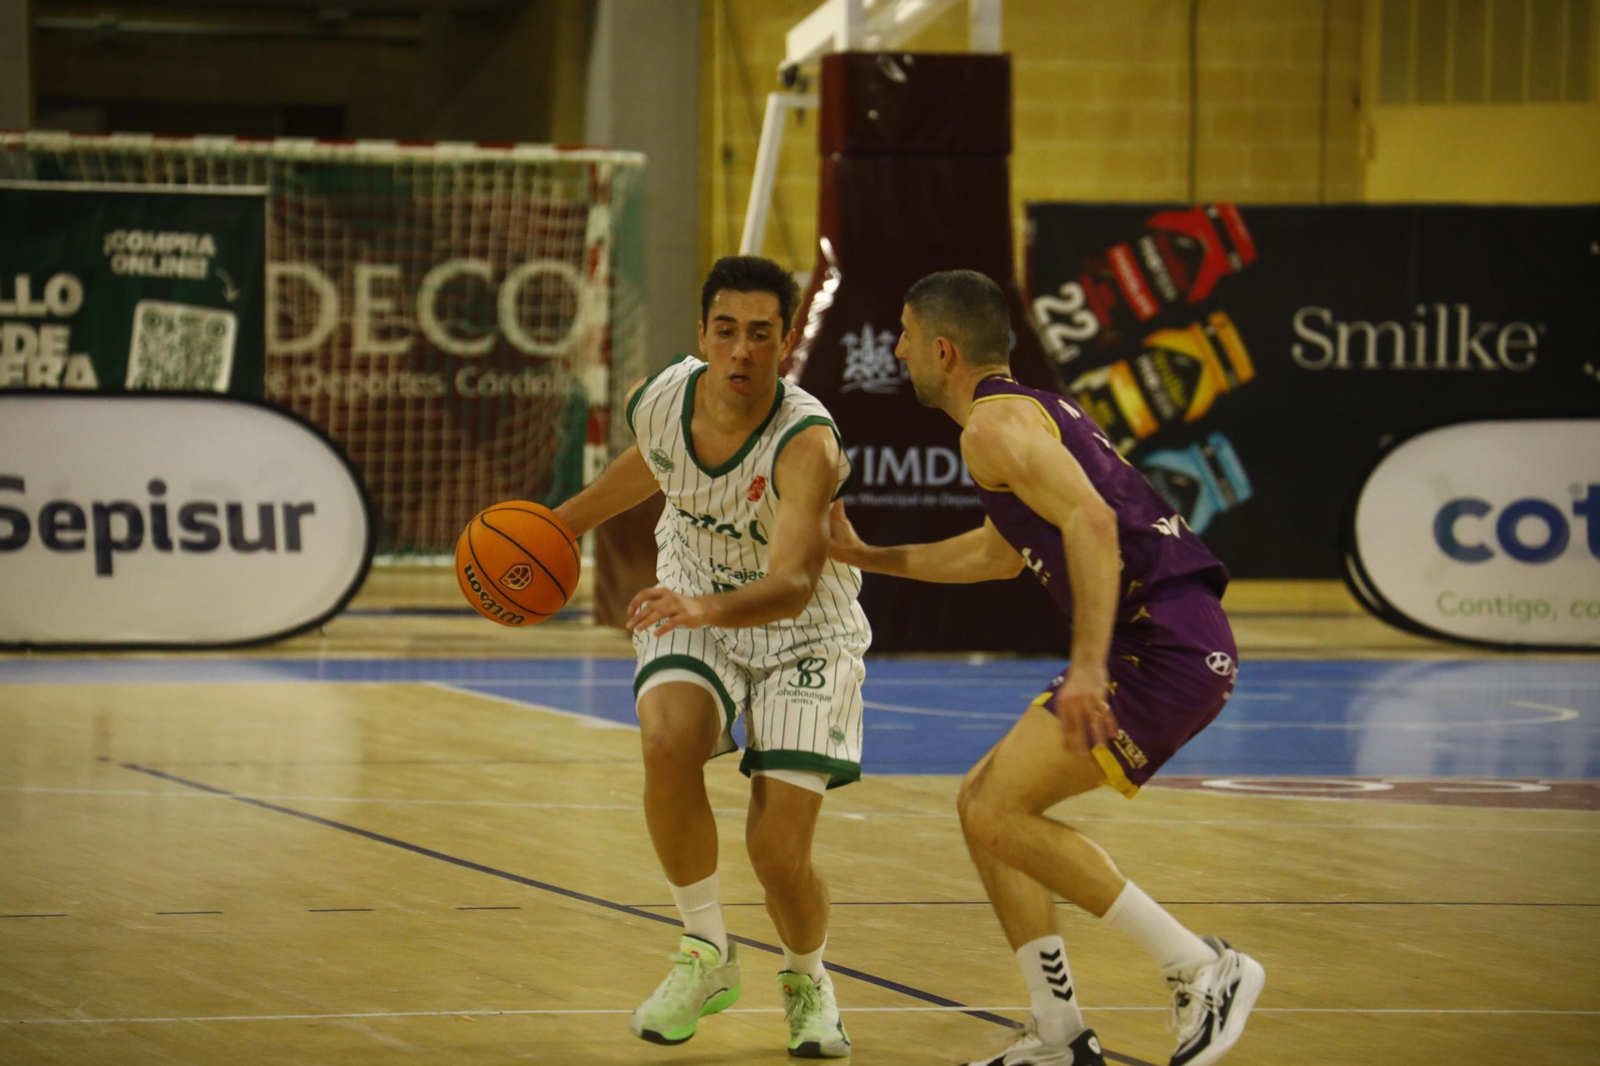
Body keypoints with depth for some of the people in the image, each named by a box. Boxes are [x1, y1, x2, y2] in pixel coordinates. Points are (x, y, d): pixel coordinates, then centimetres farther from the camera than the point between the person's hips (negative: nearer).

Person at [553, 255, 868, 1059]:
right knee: (668, 741, -30)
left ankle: (807, 981, 24)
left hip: (801, 636, -3)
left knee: (779, 855, -13)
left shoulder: (806, 444, -31)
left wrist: (711, 607, -63)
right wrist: (565, 522, 22)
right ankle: (706, 957, -9)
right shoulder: (662, 400, -15)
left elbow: (794, 583, -46)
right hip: (693, 610, 3)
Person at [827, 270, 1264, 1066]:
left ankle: (1203, 970, -9)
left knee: (999, 813, -12)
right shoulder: (1029, 410, 24)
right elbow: (1002, 551, 40)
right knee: (986, 803, 13)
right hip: (1176, 645, 10)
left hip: (1165, 648, -10)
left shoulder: (994, 426, -9)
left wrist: (1088, 667, -31)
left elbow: (1090, 522, -25)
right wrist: (865, 558, 45)